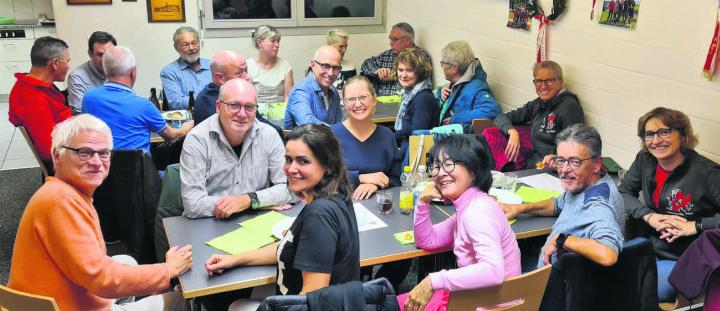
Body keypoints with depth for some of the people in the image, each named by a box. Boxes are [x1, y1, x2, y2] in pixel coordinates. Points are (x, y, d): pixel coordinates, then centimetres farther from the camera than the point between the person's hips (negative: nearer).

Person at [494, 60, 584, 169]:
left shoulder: (569, 106, -7)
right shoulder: (537, 104, 13)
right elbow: (502, 118, 13)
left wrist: (555, 158, -32)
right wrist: (512, 131, -8)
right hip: (529, 166, 7)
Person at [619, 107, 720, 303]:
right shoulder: (645, 160, -2)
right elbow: (623, 192, 4)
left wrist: (696, 226, -23)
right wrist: (649, 216, -12)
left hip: (681, 261, -5)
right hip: (647, 248, 6)